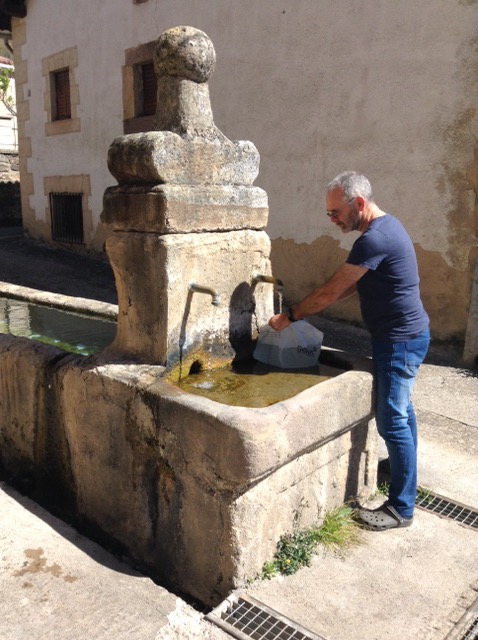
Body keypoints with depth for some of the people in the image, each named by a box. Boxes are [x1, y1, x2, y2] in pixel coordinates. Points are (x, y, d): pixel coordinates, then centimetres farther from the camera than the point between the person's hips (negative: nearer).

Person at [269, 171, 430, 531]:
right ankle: (405, 470, 42)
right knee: (400, 410, 23)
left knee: (392, 420, -3)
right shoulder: (386, 226, 9)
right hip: (404, 335, 10)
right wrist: (306, 310, 6)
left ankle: (401, 508, 9)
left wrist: (290, 317, -10)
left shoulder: (374, 239, -25)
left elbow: (331, 291, -21)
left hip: (400, 340, -10)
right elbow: (350, 286, 13)